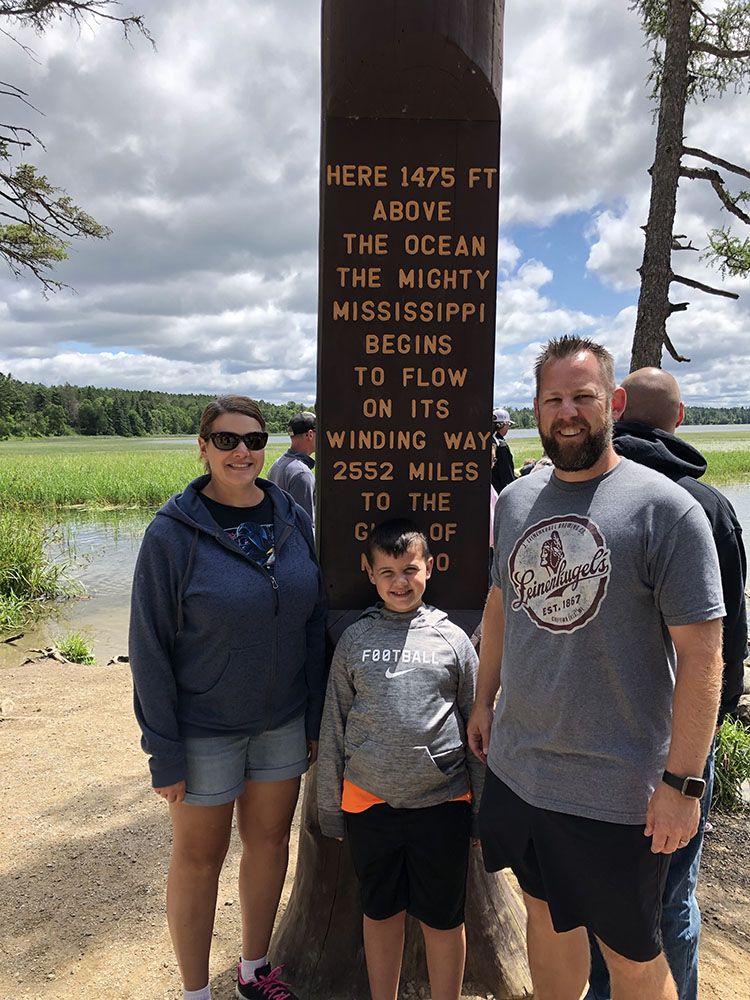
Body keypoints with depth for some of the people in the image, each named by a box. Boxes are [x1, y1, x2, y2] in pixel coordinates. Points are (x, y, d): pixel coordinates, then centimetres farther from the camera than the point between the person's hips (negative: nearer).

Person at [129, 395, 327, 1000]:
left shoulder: (293, 520, -3)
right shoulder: (173, 533, -15)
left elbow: (315, 625, 4)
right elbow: (150, 649, -11)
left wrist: (317, 716, 4)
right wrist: (164, 752, -11)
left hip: (284, 721, 4)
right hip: (205, 729, -4)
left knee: (269, 839, 18)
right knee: (199, 856, 13)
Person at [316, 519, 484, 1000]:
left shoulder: (452, 638, -2)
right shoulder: (355, 640, -1)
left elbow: (477, 726, 3)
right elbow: (334, 729, 5)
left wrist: (484, 808, 4)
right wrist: (330, 809, 7)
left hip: (442, 802, -1)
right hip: (369, 801, 1)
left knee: (443, 918, 13)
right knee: (381, 912, 19)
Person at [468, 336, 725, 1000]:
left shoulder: (666, 509, -15)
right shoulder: (515, 502, 4)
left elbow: (701, 653, -15)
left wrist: (682, 781, -15)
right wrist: (485, 701, 16)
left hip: (618, 793, -5)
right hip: (517, 770, 5)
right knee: (546, 916, 24)